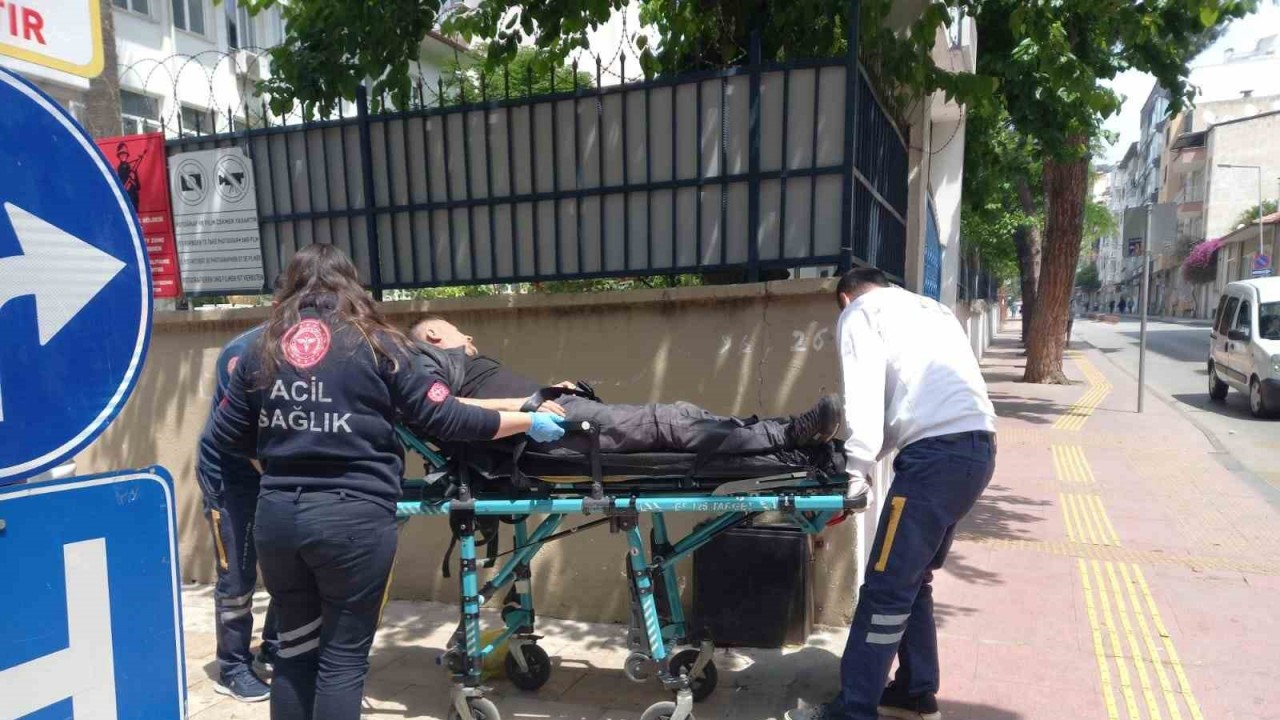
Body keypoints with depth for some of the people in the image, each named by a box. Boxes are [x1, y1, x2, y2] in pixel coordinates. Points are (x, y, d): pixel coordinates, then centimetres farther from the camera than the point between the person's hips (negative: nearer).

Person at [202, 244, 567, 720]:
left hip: (278, 514, 4)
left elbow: (223, 436, 13)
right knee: (343, 656, 9)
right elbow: (445, 418, -4)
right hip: (353, 516, -4)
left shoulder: (263, 349, 10)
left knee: (294, 649, 20)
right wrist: (529, 421, 5)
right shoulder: (375, 344, -1)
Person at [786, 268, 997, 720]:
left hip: (937, 452, -8)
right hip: (978, 446, 8)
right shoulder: (929, 309, 30)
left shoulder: (860, 313, 8)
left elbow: (864, 397, -7)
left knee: (886, 588, -4)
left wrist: (855, 473, -10)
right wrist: (870, 459, 22)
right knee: (913, 578, 18)